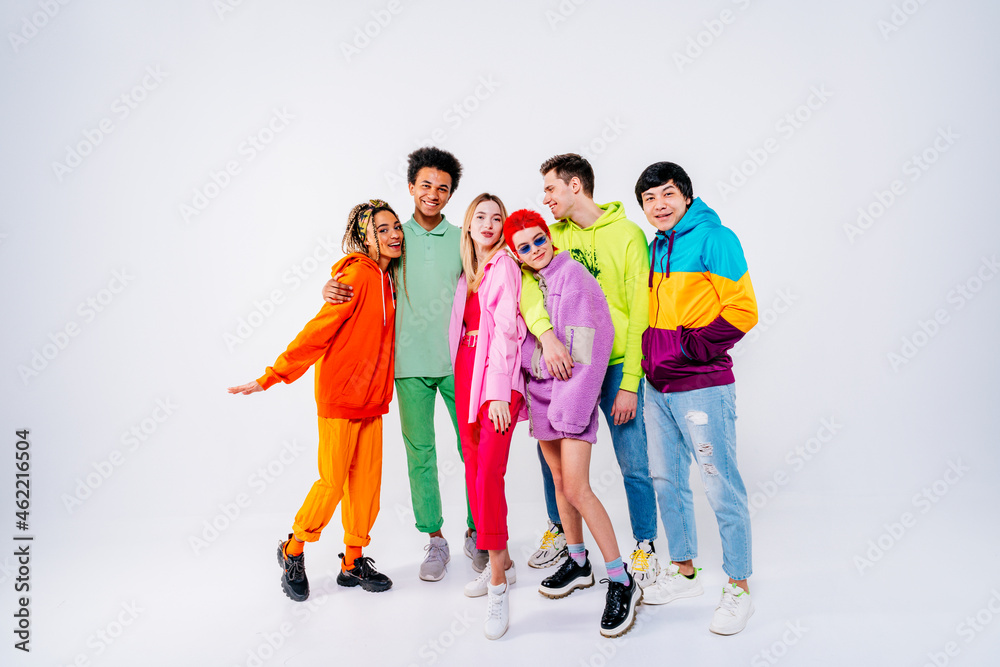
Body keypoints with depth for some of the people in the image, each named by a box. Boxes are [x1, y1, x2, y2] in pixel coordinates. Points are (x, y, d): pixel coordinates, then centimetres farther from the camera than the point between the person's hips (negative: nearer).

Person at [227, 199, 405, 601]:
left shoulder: (388, 279, 10)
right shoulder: (357, 274, -14)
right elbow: (320, 329, -16)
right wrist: (273, 376, -17)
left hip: (372, 395, 7)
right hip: (340, 392, -7)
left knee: (366, 480, 9)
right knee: (333, 481, 0)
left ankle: (353, 562, 23)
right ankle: (293, 550, 25)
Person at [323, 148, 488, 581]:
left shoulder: (462, 240, 7)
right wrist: (331, 289, -13)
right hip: (410, 362, 0)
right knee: (420, 451, 5)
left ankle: (476, 532, 21)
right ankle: (435, 539, 19)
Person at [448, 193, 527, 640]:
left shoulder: (505, 267, -3)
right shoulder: (468, 272, 18)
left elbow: (506, 331, -11)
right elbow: (464, 329, 15)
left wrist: (498, 392, -17)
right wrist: (464, 379, 6)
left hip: (498, 379, -7)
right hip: (466, 374, 7)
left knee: (488, 474, -13)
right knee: (474, 471, 9)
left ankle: (498, 585, -6)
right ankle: (502, 562, 23)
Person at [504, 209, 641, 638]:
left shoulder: (571, 273, -10)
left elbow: (585, 344, -15)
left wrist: (569, 405, -18)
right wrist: (530, 390, 10)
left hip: (572, 388, -7)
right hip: (540, 389, 7)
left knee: (576, 488, -12)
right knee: (559, 480, 14)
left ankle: (622, 581, 0)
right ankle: (577, 563, 30)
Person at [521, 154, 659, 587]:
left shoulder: (628, 235, -6)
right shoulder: (554, 234, 7)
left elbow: (640, 313, -9)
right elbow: (529, 283, -9)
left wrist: (630, 384, -13)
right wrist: (546, 333, -29)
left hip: (616, 365, -4)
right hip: (564, 364, 4)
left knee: (634, 465, 0)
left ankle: (644, 546, 23)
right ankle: (560, 530, 36)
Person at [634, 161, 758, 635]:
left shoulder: (713, 238, -8)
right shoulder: (654, 247, 14)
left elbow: (742, 311, -13)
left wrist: (690, 347, -15)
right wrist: (651, 352, 11)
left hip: (702, 387, -7)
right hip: (658, 387, 8)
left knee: (721, 487, -1)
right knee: (666, 480, 14)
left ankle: (738, 589, 15)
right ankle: (684, 571, 31)